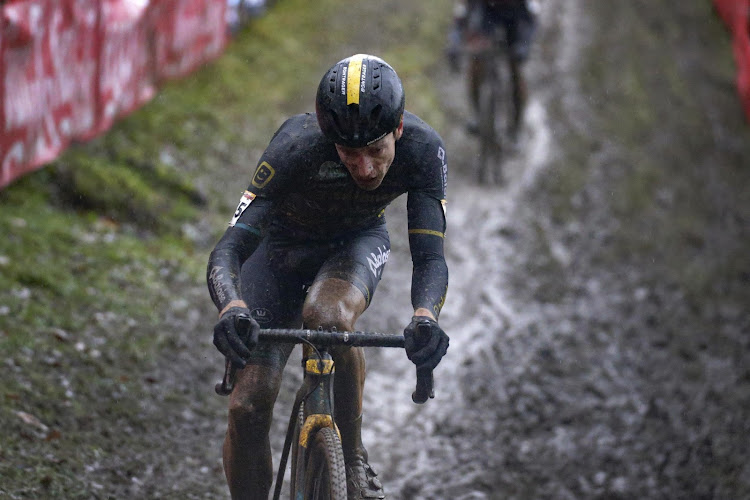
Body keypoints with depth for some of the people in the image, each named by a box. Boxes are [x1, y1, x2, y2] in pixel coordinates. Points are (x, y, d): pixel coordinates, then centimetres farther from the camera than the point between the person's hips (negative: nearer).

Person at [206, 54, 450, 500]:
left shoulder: (423, 149, -31)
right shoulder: (297, 148, -37)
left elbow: (430, 257, -33)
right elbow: (227, 251, -38)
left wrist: (425, 316, -55)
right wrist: (231, 309, -60)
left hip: (356, 243, 0)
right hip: (283, 244, 0)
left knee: (327, 318, -36)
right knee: (249, 406, -12)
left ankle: (355, 460, -14)